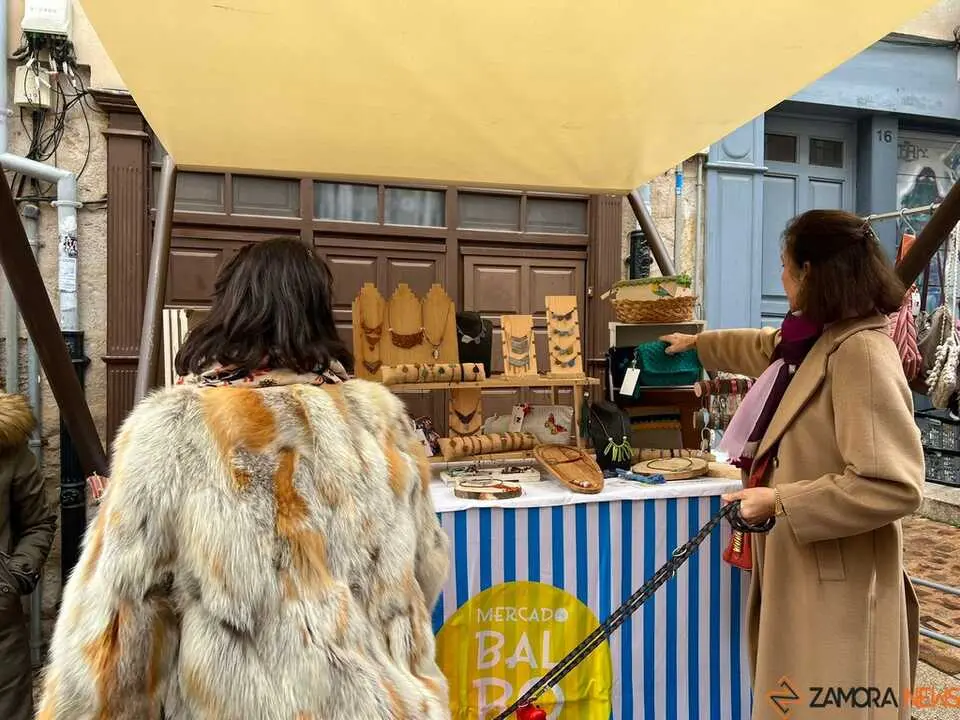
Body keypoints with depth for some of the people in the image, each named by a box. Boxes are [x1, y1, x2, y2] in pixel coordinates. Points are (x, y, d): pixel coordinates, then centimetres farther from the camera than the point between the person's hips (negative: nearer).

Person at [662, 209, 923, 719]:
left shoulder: (862, 352, -22)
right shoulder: (817, 340, 9)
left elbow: (895, 485, -27)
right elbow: (765, 349, 33)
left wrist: (778, 502, -25)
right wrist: (698, 343, 43)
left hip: (835, 588, -9)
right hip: (802, 573, 9)